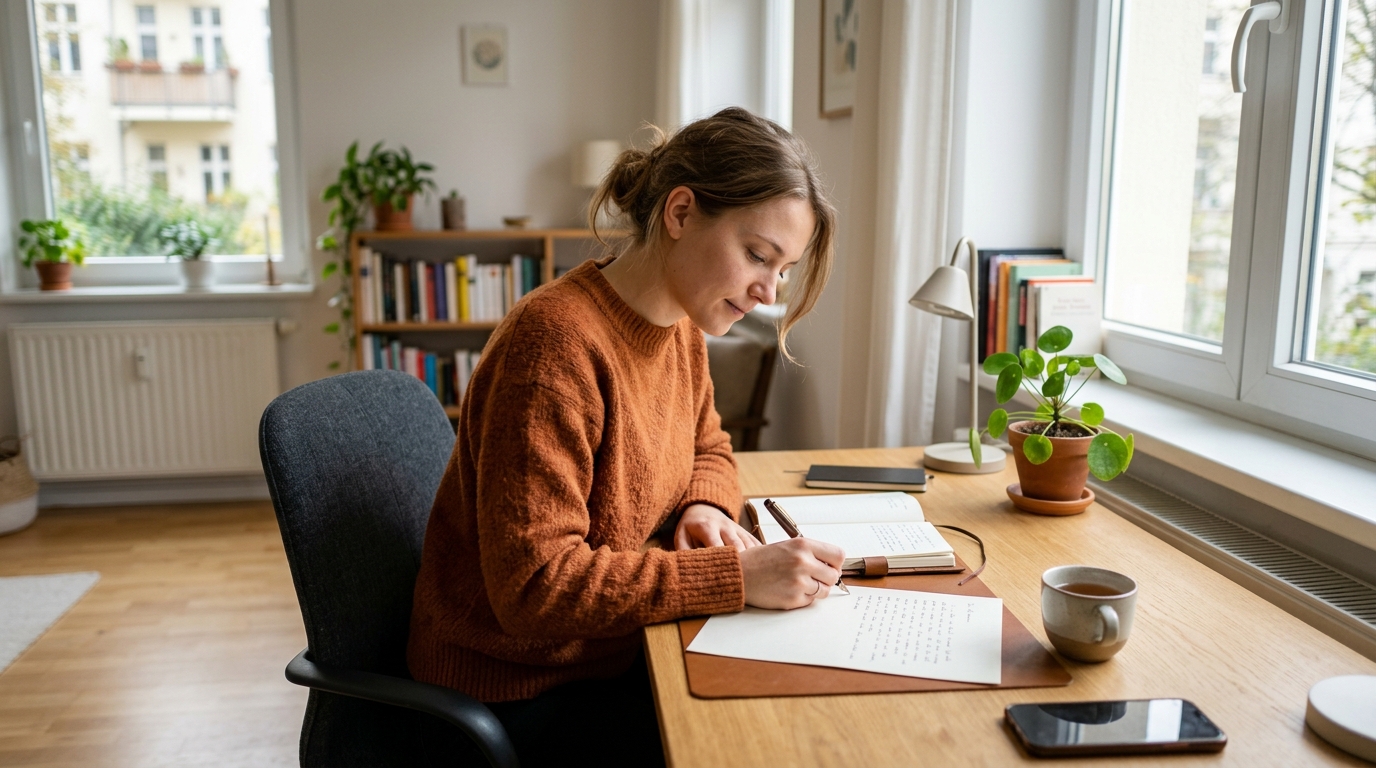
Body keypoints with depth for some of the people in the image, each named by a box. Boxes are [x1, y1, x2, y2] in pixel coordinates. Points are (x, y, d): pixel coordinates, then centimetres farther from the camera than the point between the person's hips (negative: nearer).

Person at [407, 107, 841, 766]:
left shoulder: (682, 325, -1)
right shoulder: (557, 341, -27)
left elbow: (706, 447, 17)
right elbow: (534, 586, -28)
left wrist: (706, 508, -6)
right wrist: (735, 575, -29)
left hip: (613, 650, 7)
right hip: (519, 688, -7)